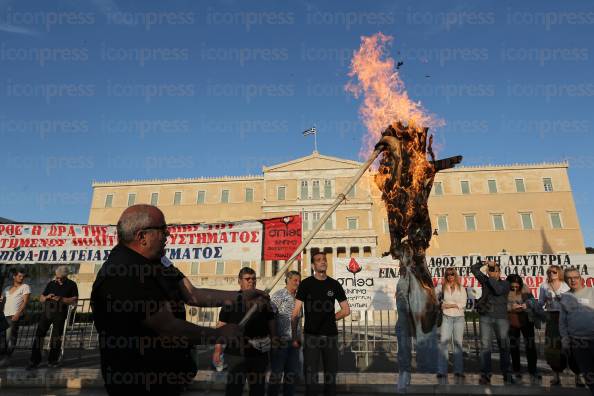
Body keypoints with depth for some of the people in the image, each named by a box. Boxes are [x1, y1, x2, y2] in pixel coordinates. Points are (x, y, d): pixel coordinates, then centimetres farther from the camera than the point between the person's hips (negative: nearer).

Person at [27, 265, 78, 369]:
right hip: (47, 311, 3)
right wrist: (47, 297, -5)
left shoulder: (71, 285, 6)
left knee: (56, 336, 1)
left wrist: (61, 299, -17)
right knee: (39, 334, -2)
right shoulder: (51, 283, 15)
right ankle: (34, 360, 7)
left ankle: (53, 360, 13)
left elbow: (74, 300, -4)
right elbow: (41, 299, 18)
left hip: (60, 313, -3)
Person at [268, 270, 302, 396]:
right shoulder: (278, 296, -7)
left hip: (294, 342, 6)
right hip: (280, 342, -6)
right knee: (276, 374, 2)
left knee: (293, 373, 11)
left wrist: (298, 339, 15)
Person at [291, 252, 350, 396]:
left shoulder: (334, 284, 4)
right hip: (311, 335, -3)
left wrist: (330, 318, 3)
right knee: (310, 374, 2)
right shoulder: (306, 284, -4)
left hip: (331, 335, 3)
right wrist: (294, 334, -10)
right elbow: (296, 311, -5)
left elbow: (346, 310, 11)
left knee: (331, 373, 13)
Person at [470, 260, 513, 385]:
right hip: (485, 317, 1)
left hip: (501, 318, -1)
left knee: (504, 346, 5)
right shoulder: (485, 281, 11)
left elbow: (498, 290, -17)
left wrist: (491, 277, -11)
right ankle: (485, 375, 1)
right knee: (485, 346, -2)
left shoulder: (505, 284, 5)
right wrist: (484, 263, 0)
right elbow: (473, 268, 13)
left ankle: (506, 374, 17)